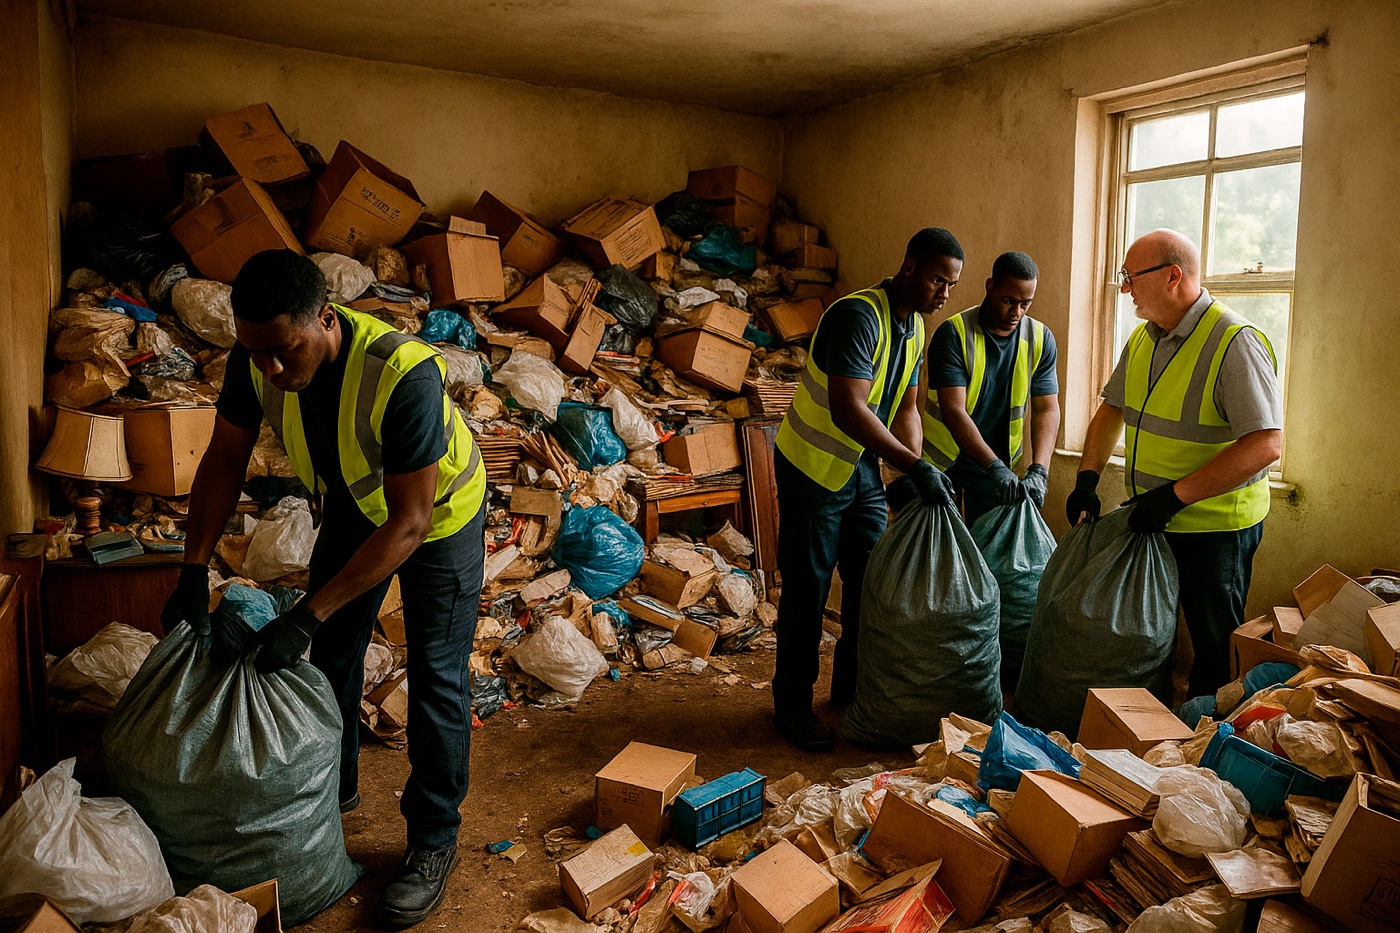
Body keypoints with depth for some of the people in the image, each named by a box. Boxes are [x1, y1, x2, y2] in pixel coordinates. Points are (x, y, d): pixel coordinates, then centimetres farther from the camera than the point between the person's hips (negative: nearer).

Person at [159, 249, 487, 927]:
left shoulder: (404, 374, -42)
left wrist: (306, 615, -36)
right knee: (332, 654, 17)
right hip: (352, 504, 6)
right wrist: (194, 571, -12)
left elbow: (409, 523, -37)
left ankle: (434, 840, 19)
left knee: (435, 679, 0)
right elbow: (225, 458, -7)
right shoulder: (257, 356, -23)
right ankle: (335, 786, 42)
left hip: (439, 514, -6)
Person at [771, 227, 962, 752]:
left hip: (864, 468, 8)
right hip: (813, 468, -8)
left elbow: (906, 408, 7)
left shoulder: (915, 327, 5)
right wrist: (915, 467, -37)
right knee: (807, 591, 0)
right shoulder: (858, 316, -24)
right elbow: (847, 410, -35)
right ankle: (792, 705, 15)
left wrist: (916, 471, -6)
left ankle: (852, 692, 28)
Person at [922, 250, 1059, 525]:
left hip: (999, 460, 3)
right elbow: (953, 410, -25)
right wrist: (995, 468, -33)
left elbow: (1047, 409, -7)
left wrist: (1038, 471, -23)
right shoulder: (953, 333, -17)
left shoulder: (1040, 339, -3)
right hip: (943, 458, -3)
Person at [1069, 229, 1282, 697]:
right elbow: (1112, 409, 15)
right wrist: (1087, 478, 2)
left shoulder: (1236, 342, -20)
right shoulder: (1143, 338, 5)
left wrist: (1175, 495, -27)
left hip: (1215, 528, -8)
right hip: (1148, 519, 8)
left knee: (1214, 649, 8)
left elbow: (1265, 445, -26)